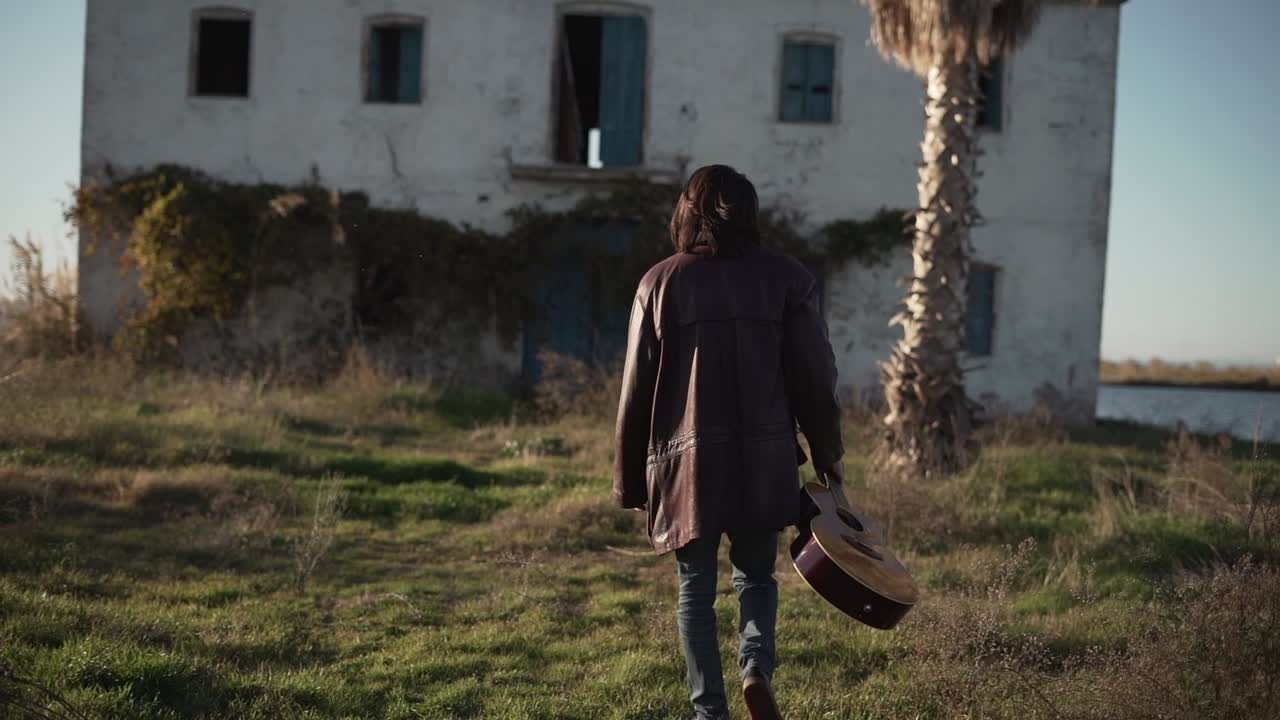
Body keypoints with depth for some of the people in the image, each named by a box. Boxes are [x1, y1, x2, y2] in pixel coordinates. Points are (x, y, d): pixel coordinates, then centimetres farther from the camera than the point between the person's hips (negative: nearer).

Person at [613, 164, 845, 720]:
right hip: (765, 458, 1)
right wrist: (827, 455, 15)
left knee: (696, 588, 11)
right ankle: (757, 666, -6)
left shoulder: (661, 283, 2)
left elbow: (637, 390, 3)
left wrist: (630, 481, 10)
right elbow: (815, 377, 3)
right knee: (756, 575, 18)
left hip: (687, 460, -1)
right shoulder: (788, 279, 3)